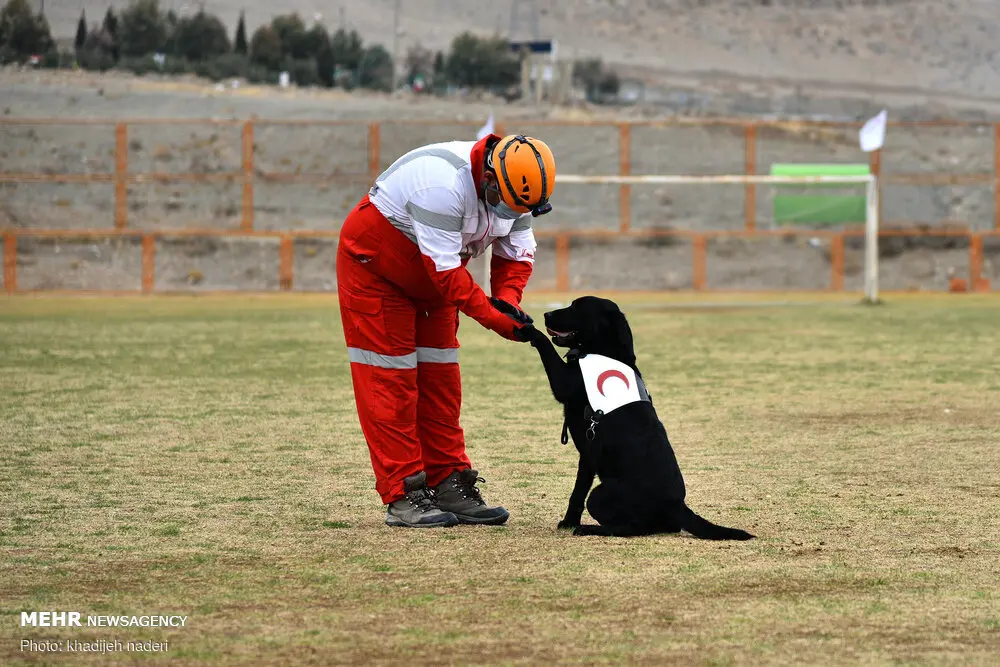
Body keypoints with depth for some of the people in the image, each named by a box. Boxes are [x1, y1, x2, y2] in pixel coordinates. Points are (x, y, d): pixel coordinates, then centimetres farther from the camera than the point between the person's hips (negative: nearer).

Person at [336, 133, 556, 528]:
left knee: (440, 379, 8)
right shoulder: (445, 183, -37)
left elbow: (515, 255, -2)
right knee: (389, 378, -7)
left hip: (430, 279, 8)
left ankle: (448, 486, 12)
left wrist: (508, 300, -21)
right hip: (374, 266, -8)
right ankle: (402, 496, -8)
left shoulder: (513, 188, -11)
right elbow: (445, 270, -35)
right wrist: (494, 317, -33)